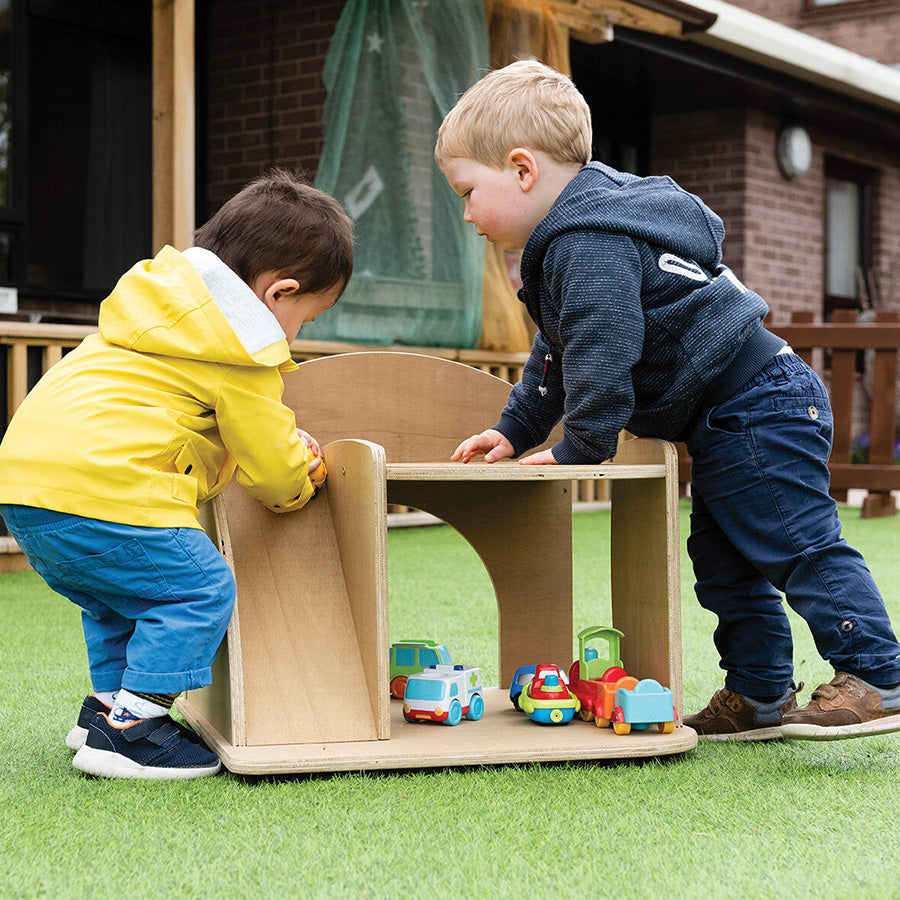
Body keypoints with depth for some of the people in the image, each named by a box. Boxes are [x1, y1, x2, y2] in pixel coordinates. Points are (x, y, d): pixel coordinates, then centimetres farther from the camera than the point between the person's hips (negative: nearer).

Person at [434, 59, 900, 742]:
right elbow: (558, 354, 25)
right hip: (731, 423, 11)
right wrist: (515, 430, 23)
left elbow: (602, 357, -26)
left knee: (799, 545, -11)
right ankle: (762, 696, 19)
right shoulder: (573, 237, 15)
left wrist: (579, 449, -15)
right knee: (724, 560, 13)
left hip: (757, 403, -11)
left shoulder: (591, 247, -21)